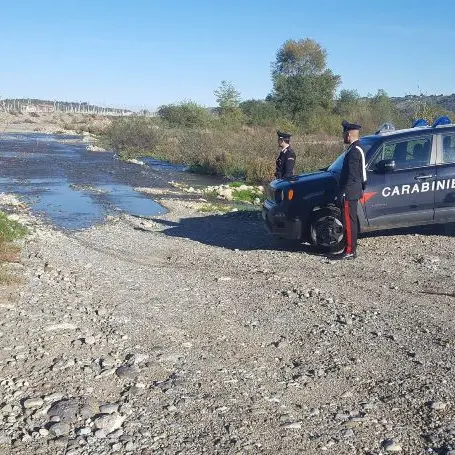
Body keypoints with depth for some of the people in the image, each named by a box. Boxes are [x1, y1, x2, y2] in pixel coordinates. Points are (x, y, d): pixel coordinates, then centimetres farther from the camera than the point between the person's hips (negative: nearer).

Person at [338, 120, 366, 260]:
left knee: (349, 222, -6)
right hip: (353, 192, 10)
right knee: (350, 222, 15)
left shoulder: (354, 151, -17)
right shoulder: (356, 149, 15)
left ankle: (350, 251, -1)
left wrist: (344, 193, -20)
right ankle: (351, 249, 22)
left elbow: (351, 175, -22)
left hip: (349, 194, -10)